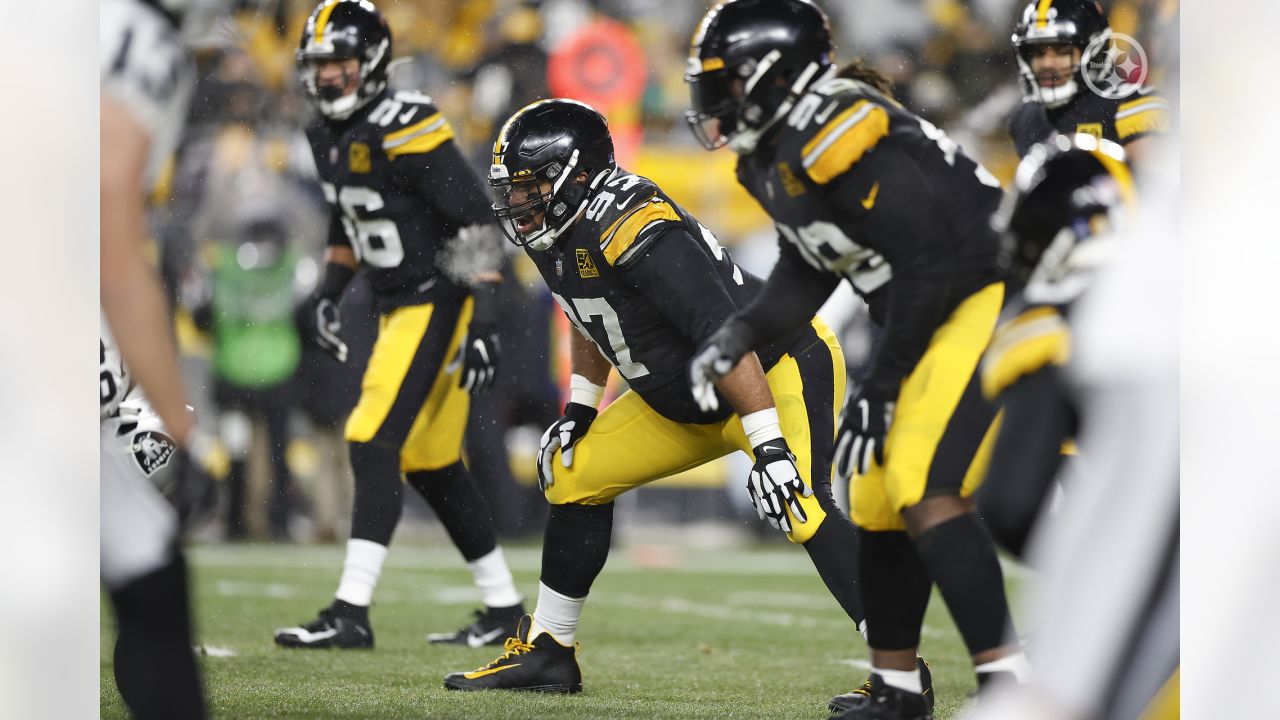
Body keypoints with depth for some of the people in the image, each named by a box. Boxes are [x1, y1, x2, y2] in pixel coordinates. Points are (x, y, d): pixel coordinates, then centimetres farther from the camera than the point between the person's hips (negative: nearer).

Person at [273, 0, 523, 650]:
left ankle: (351, 613, -17)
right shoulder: (330, 135, 10)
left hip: (436, 303, -10)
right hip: (399, 308, 10)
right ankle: (504, 609, 21)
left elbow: (473, 220, -20)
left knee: (374, 444, -15)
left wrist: (482, 320, -24)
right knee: (431, 466, 12)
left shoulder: (403, 129, -18)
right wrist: (326, 294, 14)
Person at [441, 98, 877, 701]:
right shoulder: (560, 233, -1)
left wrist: (769, 446, -35)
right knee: (575, 474, 9)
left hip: (782, 368, -10)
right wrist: (580, 409, 18)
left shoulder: (631, 228, -30)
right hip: (688, 400, 10)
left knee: (798, 505, -30)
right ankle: (547, 653, 21)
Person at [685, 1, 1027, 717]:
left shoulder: (834, 135, -22)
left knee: (928, 493, -21)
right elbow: (807, 271, 19)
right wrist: (744, 331, 1)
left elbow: (929, 259, -23)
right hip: (935, 318, 11)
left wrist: (882, 385, -17)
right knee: (879, 502, 14)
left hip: (986, 301, -11)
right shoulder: (776, 155, 10)